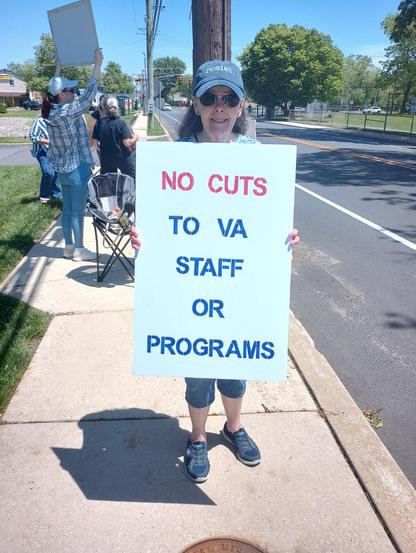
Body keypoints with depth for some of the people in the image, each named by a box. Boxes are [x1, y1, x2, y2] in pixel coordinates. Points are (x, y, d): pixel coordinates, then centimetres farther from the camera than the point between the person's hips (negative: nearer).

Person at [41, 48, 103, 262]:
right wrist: (98, 64, -13)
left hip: (62, 170, 8)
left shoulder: (52, 111, 3)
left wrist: (58, 66, 29)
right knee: (77, 211, 0)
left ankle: (68, 247, 22)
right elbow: (89, 94, -16)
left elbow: (55, 86, 20)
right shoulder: (69, 111, -18)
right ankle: (79, 250, 9)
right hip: (77, 169, -8)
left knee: (67, 209, 14)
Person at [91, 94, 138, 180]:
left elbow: (94, 142, -3)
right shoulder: (122, 124, -15)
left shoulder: (99, 123, -7)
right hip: (123, 158, -3)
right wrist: (135, 138, 1)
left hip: (106, 159, 3)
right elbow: (127, 143, -18)